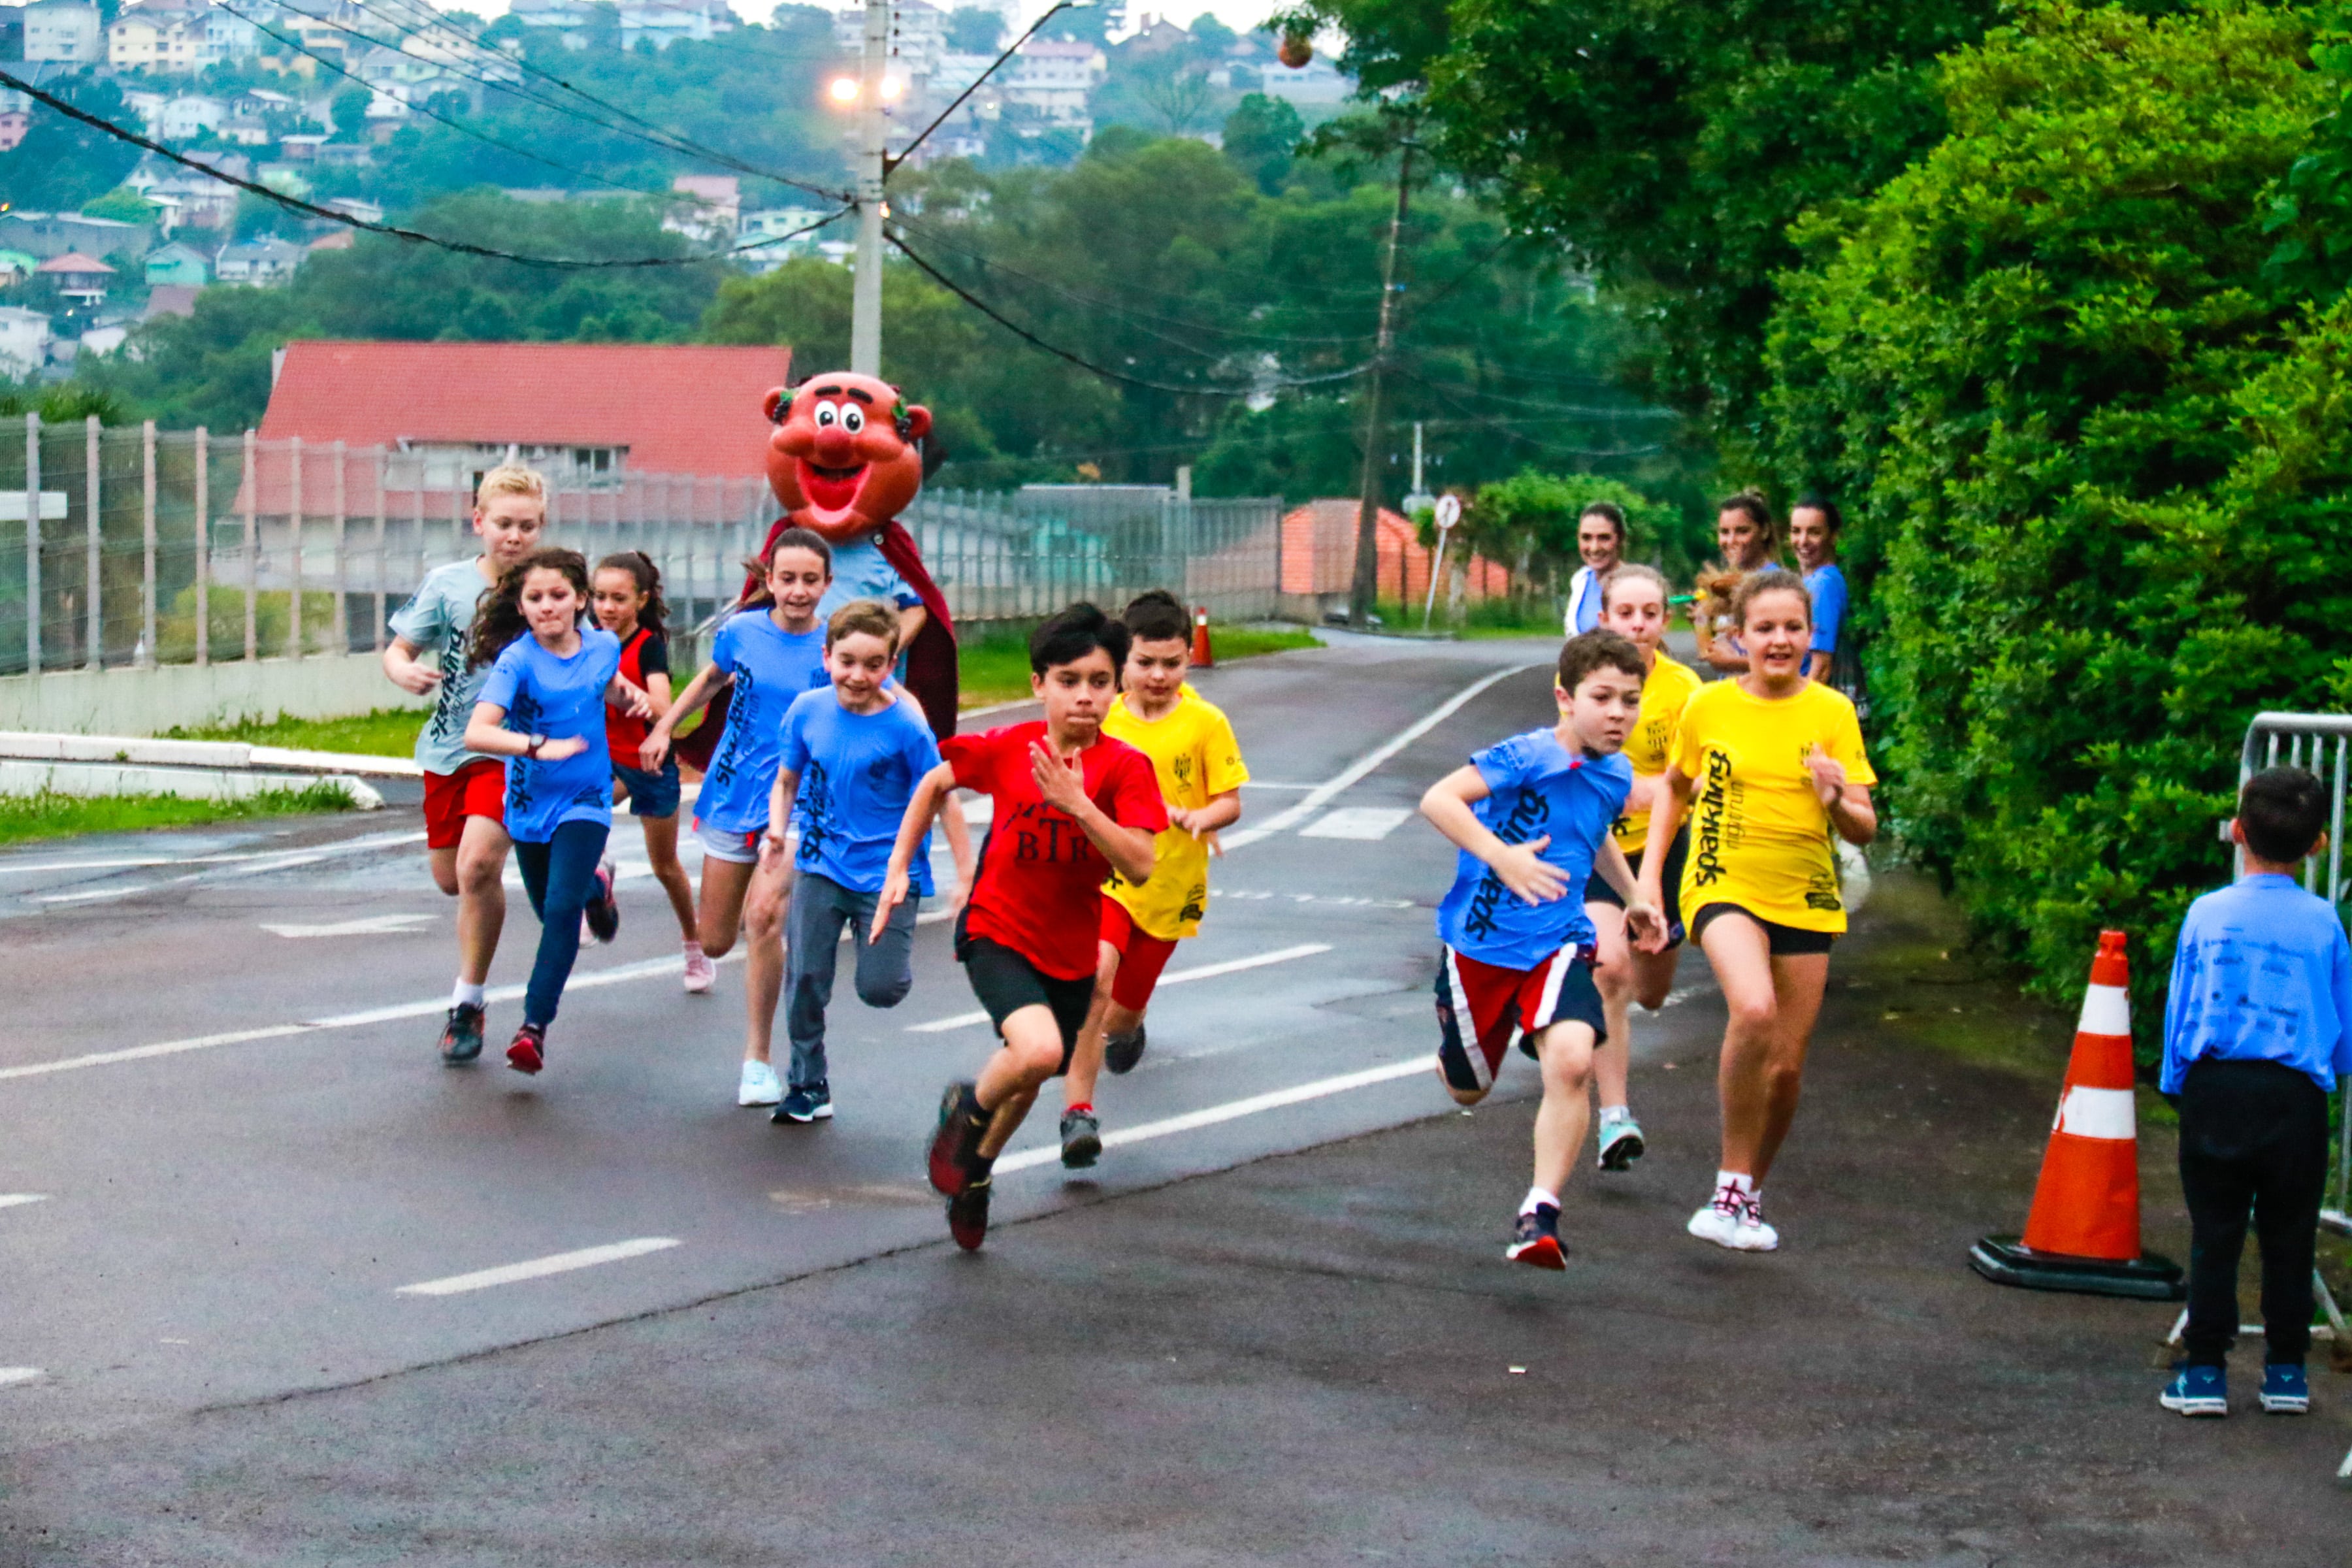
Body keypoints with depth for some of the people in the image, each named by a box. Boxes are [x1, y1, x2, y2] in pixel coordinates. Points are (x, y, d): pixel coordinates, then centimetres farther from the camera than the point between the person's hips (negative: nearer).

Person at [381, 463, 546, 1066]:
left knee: (478, 864, -22)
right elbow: (399, 650, 3)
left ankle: (469, 1002, -7)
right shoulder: (448, 583, -3)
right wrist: (404, 671, -21)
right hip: (448, 747, 3)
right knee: (450, 878, 12)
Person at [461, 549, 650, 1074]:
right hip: (531, 800, 0)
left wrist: (632, 697, 2)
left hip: (585, 799, 0)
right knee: (551, 912, 17)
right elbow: (477, 733, -31)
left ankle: (536, 1024, -11)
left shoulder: (604, 647, -5)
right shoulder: (517, 660, -18)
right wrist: (541, 747, -42)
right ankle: (595, 885, 51)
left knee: (562, 909, -16)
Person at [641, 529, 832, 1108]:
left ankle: (758, 1059, -9)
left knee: (764, 918, -24)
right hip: (733, 794, 3)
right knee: (715, 942, 10)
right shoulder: (741, 631, -3)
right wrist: (664, 727, 16)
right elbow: (712, 677, 19)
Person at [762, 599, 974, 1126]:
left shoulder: (905, 726, -14)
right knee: (805, 978, 0)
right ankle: (808, 1086, 20)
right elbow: (787, 781, 10)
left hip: (888, 873, -3)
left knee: (880, 989, -8)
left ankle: (886, 942, 28)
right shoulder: (807, 711, -3)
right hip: (821, 867, 3)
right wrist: (776, 833, -8)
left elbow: (943, 802, -8)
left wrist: (968, 879, -9)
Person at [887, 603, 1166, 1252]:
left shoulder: (1126, 767, -13)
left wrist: (1077, 804, -34)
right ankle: (967, 1107, 3)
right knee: (1039, 1049, -29)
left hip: (1071, 951, 3)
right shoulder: (1006, 748, -12)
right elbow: (934, 784, 7)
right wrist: (898, 868, 5)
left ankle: (976, 1170, 50)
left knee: (1031, 1077, 19)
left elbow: (1140, 867, -24)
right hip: (997, 933, -3)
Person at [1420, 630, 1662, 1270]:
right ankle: (1446, 1058, 53)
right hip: (1480, 943, -3)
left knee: (1572, 1060, -25)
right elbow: (1438, 799, -30)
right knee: (1468, 1091, 13)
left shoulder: (1616, 775, 5)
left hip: (1558, 943, 3)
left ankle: (1541, 1214, -19)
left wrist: (1633, 896, 31)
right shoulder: (1526, 758, -18)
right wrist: (1502, 856, -40)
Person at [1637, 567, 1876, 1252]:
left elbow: (1864, 830, -1)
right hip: (1724, 888, -2)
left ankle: (1752, 1194, 30)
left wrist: (1838, 799, -22)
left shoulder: (1832, 714, -1)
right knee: (1754, 1009, -30)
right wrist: (1650, 873, 9)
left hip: (1805, 900, 2)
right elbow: (1677, 789, 16)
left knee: (1786, 1064, 4)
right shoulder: (1708, 706, -1)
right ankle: (1730, 1186, -17)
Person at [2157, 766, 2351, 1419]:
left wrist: (2175, 1082, 17)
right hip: (2295, 1096, 0)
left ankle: (2204, 1370, 8)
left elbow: (2179, 1007, 5)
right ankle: (2287, 1372, 17)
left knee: (2214, 1236, 6)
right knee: (2289, 1239, 11)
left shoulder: (2207, 914, -1)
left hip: (2215, 1089, 0)